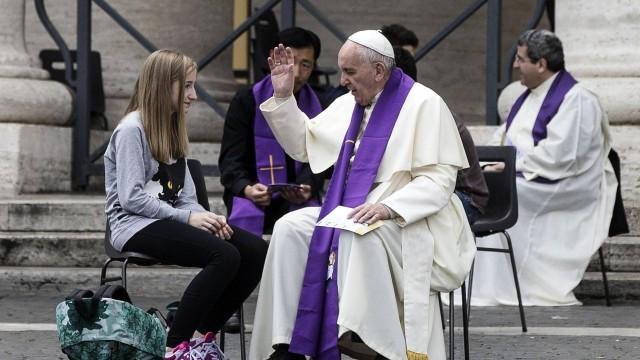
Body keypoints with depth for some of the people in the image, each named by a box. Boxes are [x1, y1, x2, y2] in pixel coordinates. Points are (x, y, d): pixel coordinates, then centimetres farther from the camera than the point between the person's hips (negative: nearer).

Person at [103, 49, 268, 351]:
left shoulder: (172, 130, 20)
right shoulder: (132, 130, -7)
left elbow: (186, 198, 14)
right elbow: (131, 198, -16)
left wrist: (207, 218, -8)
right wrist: (188, 217, -18)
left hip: (167, 221, 8)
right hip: (136, 226, -8)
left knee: (255, 251, -13)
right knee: (225, 255, -30)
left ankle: (204, 333, -4)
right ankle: (175, 345, -24)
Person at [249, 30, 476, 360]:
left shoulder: (423, 104, -10)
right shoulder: (348, 105, 13)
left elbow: (439, 179, -17)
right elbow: (302, 145, 23)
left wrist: (388, 208, -31)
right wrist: (283, 95, 11)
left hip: (409, 223, -7)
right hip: (351, 215, 7)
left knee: (359, 235, -38)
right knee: (290, 228, -15)